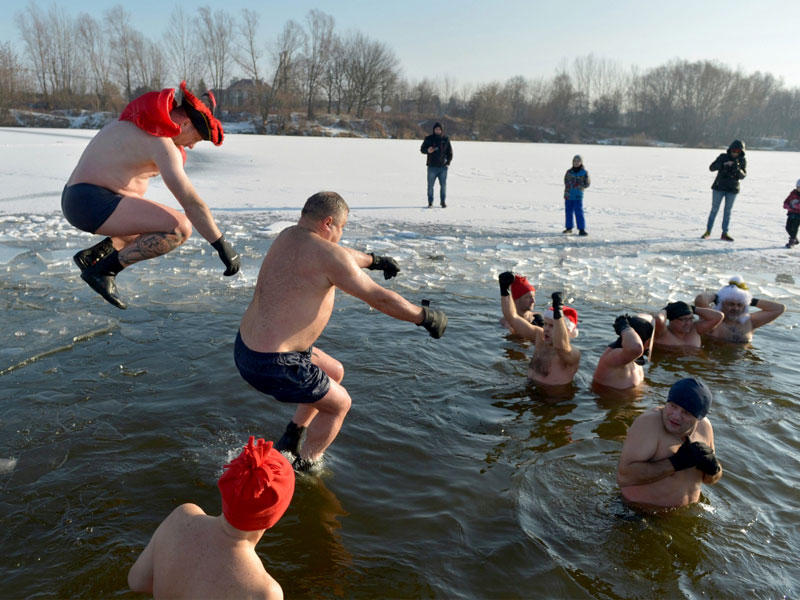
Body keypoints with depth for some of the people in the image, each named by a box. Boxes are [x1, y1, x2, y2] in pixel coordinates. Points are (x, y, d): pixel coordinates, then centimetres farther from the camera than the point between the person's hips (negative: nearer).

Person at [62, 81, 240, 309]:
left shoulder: (140, 122, 15)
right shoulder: (162, 143, -15)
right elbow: (191, 202, -21)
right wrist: (223, 246, -19)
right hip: (94, 203, -10)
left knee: (161, 228, 25)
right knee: (180, 228, -22)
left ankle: (93, 255, 14)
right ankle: (102, 270, -12)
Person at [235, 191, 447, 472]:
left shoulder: (288, 236, 8)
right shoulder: (325, 253, -18)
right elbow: (379, 298, -13)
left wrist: (374, 259, 43)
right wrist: (426, 317, 0)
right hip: (272, 365, -9)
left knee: (335, 372, 27)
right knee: (339, 403, 14)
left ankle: (289, 442, 35)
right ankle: (302, 469, 28)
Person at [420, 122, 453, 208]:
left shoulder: (446, 139, 8)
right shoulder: (429, 139, 3)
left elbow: (450, 152, 13)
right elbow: (422, 149, 5)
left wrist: (448, 162, 2)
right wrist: (427, 150, -17)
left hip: (443, 166, 1)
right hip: (432, 166, -1)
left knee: (443, 185, 2)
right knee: (430, 185, -1)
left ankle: (443, 202, 13)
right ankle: (430, 202, 8)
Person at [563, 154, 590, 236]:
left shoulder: (584, 172, 1)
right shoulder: (569, 172, 6)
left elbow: (587, 183, 4)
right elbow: (566, 181, 10)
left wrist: (580, 186, -10)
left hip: (578, 196, -3)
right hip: (568, 195, 3)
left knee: (579, 212, -9)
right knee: (568, 211, 11)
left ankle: (581, 229, -6)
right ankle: (568, 227, 24)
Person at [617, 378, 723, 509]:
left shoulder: (704, 426, 0)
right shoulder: (649, 423, -20)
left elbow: (711, 479, 13)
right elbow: (623, 477, -31)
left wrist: (712, 467, -10)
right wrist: (677, 463, -29)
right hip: (643, 513, -6)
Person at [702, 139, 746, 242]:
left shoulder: (742, 160, -1)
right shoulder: (723, 156, -5)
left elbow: (743, 175, -7)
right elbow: (711, 168, -13)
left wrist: (738, 169, -27)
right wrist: (723, 164, -28)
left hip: (732, 190, 1)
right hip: (719, 187, -1)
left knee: (728, 211, 5)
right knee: (714, 209, 3)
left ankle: (724, 233, 9)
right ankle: (708, 231, 13)